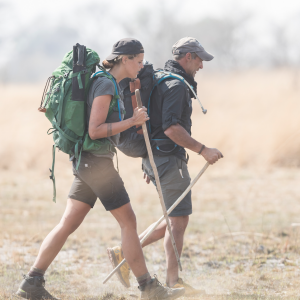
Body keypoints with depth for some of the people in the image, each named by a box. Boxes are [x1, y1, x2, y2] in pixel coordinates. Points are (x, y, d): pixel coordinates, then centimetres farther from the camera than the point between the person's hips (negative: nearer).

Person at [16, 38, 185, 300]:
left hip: (87, 163, 10)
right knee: (129, 222, -3)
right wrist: (132, 121, -19)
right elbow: (94, 131, -21)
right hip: (96, 162, -10)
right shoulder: (106, 86, -16)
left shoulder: (109, 84, 14)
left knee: (68, 224, 7)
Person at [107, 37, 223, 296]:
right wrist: (203, 150, -23)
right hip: (169, 159, -10)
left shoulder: (160, 81, 18)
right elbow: (171, 128, -26)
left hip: (156, 158, 10)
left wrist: (150, 163, 26)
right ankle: (173, 280, 0)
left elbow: (155, 124, 23)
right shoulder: (176, 85, -15)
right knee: (179, 220, -4)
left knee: (175, 220, 13)